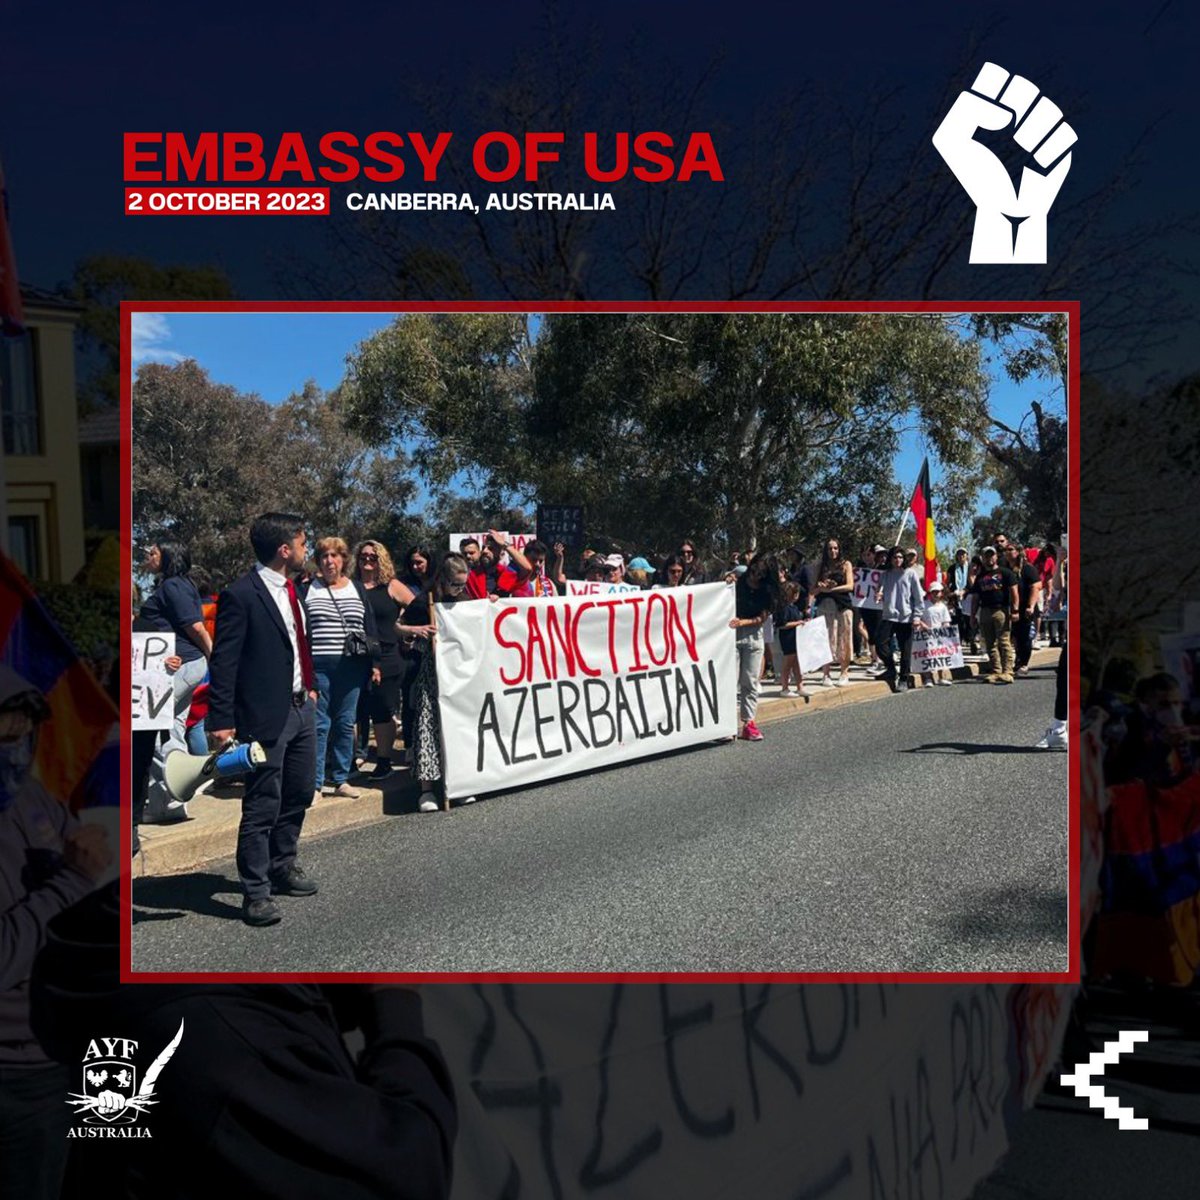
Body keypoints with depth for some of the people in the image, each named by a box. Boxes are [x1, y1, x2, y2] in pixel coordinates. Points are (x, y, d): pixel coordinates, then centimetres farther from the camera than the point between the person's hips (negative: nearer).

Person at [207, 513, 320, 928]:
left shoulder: (290, 589, 11)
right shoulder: (240, 595, -14)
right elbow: (223, 662, -15)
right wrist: (221, 720, -17)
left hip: (302, 708, 9)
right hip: (267, 715, -9)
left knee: (298, 796, 19)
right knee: (262, 807, -1)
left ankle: (282, 866, 36)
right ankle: (256, 892, 9)